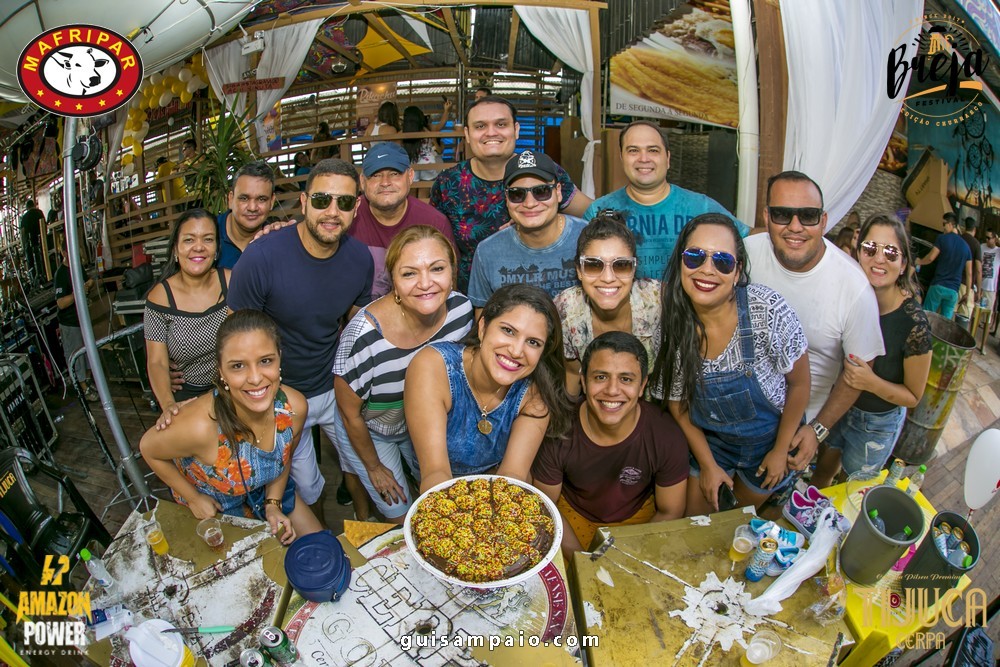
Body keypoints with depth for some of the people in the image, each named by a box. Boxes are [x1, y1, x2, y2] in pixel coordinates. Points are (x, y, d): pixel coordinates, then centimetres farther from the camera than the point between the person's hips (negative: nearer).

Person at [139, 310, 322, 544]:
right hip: (213, 507, -3)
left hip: (267, 488, 4)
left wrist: (273, 505, -9)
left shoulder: (295, 407, -28)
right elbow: (148, 449, -18)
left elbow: (284, 456, -4)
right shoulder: (200, 426, -42)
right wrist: (193, 498, -13)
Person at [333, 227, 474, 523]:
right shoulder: (364, 337, -38)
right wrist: (374, 466, -3)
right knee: (400, 515, 12)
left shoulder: (461, 308, -24)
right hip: (370, 431, -4)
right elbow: (351, 415, -19)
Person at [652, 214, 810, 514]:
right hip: (708, 440, 1)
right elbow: (676, 402, -7)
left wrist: (781, 451, -7)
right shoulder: (673, 322, -22)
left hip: (769, 436, -1)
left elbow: (799, 382, -15)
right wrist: (708, 464, -4)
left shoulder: (768, 309, -30)